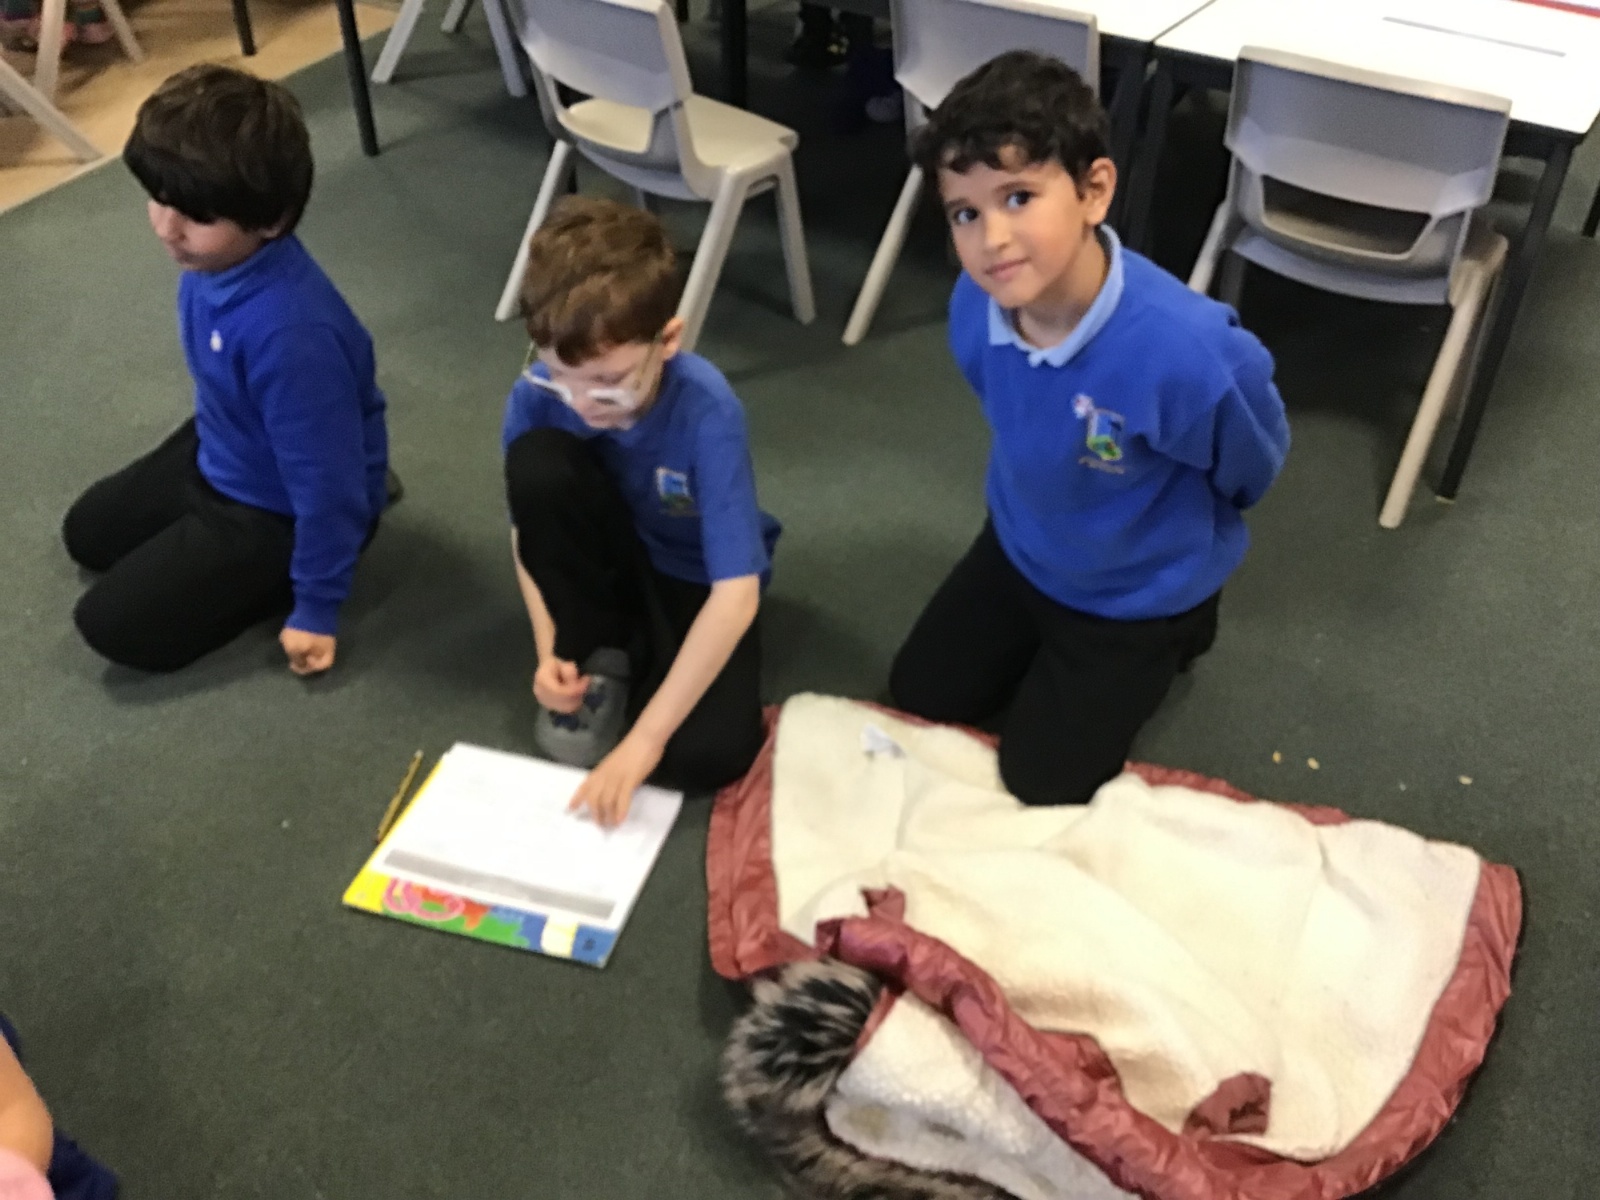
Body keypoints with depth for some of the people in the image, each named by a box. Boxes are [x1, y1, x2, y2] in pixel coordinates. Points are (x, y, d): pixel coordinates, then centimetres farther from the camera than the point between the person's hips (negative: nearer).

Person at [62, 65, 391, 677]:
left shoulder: (291, 333, -41)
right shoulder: (212, 258, -15)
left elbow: (326, 479, -30)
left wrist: (316, 608, -19)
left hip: (277, 507, -9)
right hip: (221, 455, 9)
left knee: (117, 624, -5)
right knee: (89, 533, 27)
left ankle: (277, 570, 7)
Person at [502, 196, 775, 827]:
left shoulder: (706, 412, -34)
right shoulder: (538, 395, -23)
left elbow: (736, 596, -35)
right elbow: (530, 524, -5)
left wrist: (644, 739, -36)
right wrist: (550, 651, -18)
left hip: (697, 579, -3)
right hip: (614, 557, 3)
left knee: (709, 754, -27)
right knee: (538, 464, -30)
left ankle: (640, 652, 6)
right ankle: (599, 657, -8)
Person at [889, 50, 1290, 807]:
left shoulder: (1186, 351, -42)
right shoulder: (975, 307, -24)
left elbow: (1251, 466, -16)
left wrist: (1168, 525, 4)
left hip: (1139, 592, -5)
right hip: (1020, 551, 5)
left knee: (1040, 781, 8)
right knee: (917, 699, 16)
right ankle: (1049, 647, 37)